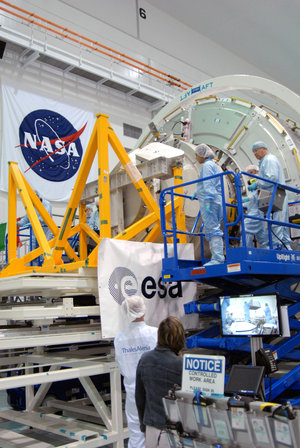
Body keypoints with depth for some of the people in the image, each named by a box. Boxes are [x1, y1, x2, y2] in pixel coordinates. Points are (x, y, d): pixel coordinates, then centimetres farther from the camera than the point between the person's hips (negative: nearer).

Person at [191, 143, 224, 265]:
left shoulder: (207, 165, -7)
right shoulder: (213, 165, 24)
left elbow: (208, 185, -18)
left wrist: (208, 201, -25)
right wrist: (196, 194, 43)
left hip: (210, 203, -10)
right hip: (216, 202, 10)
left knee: (213, 229, -13)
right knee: (210, 230, 10)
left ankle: (218, 258, -16)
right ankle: (216, 258, 11)